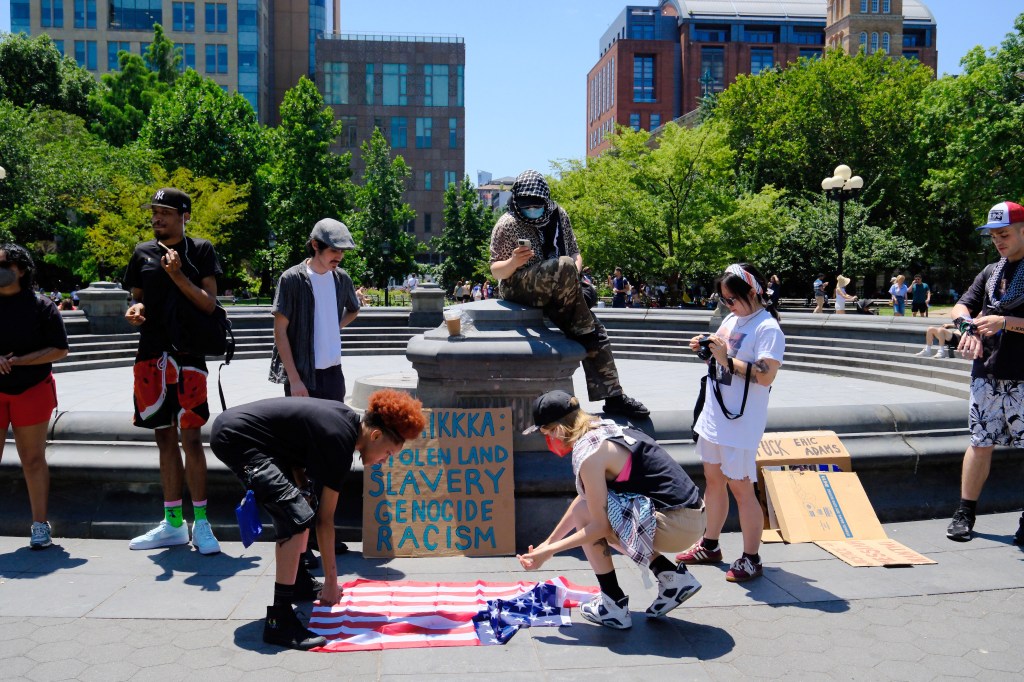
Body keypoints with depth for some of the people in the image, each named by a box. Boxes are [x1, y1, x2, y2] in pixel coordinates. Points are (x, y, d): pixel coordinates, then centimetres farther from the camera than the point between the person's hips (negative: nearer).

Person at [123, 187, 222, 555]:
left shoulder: (200, 250, 1)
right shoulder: (143, 252, 13)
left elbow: (209, 304, -5)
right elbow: (137, 298, 19)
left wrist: (178, 276, -17)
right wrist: (135, 310, -3)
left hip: (187, 354, -5)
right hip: (151, 355, 5)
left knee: (190, 438, -6)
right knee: (164, 439, 10)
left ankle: (200, 522, 4)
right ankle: (172, 524, 19)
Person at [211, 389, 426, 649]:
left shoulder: (347, 417, 6)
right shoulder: (339, 442, -19)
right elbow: (325, 519, -15)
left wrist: (300, 489, 2)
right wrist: (331, 581, -8)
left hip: (234, 427, 11)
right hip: (237, 439, -11)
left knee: (301, 505, 20)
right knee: (299, 517, -17)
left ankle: (298, 582, 36)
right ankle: (279, 621, -15)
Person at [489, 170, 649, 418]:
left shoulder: (558, 215, 8)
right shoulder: (507, 225, -6)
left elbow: (575, 253, 14)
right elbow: (496, 271, -5)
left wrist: (572, 277, -8)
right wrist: (514, 262, -27)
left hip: (556, 292, 6)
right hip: (519, 289, -6)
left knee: (593, 333, -9)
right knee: (564, 266, -33)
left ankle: (612, 396, -1)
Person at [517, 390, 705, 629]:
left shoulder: (589, 453, -15)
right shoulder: (603, 430, 13)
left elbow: (600, 526, -12)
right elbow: (584, 498, 22)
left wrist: (549, 552, -4)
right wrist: (549, 542, 26)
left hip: (675, 524, -9)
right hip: (691, 516, 9)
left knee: (584, 514, -4)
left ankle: (614, 607, 6)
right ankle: (672, 576, 17)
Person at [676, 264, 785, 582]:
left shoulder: (767, 328, -14)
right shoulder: (731, 320, 11)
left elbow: (766, 376, -24)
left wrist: (727, 359, -25)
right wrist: (707, 349, 2)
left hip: (741, 423, -8)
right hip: (714, 417, 8)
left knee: (740, 487, -1)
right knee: (713, 479, 16)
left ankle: (750, 559, 12)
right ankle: (710, 546, 31)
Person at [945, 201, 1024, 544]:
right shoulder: (990, 272, 14)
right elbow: (961, 307, 9)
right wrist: (968, 324, -11)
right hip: (986, 374, 5)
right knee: (980, 442, 8)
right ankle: (965, 514, 15)